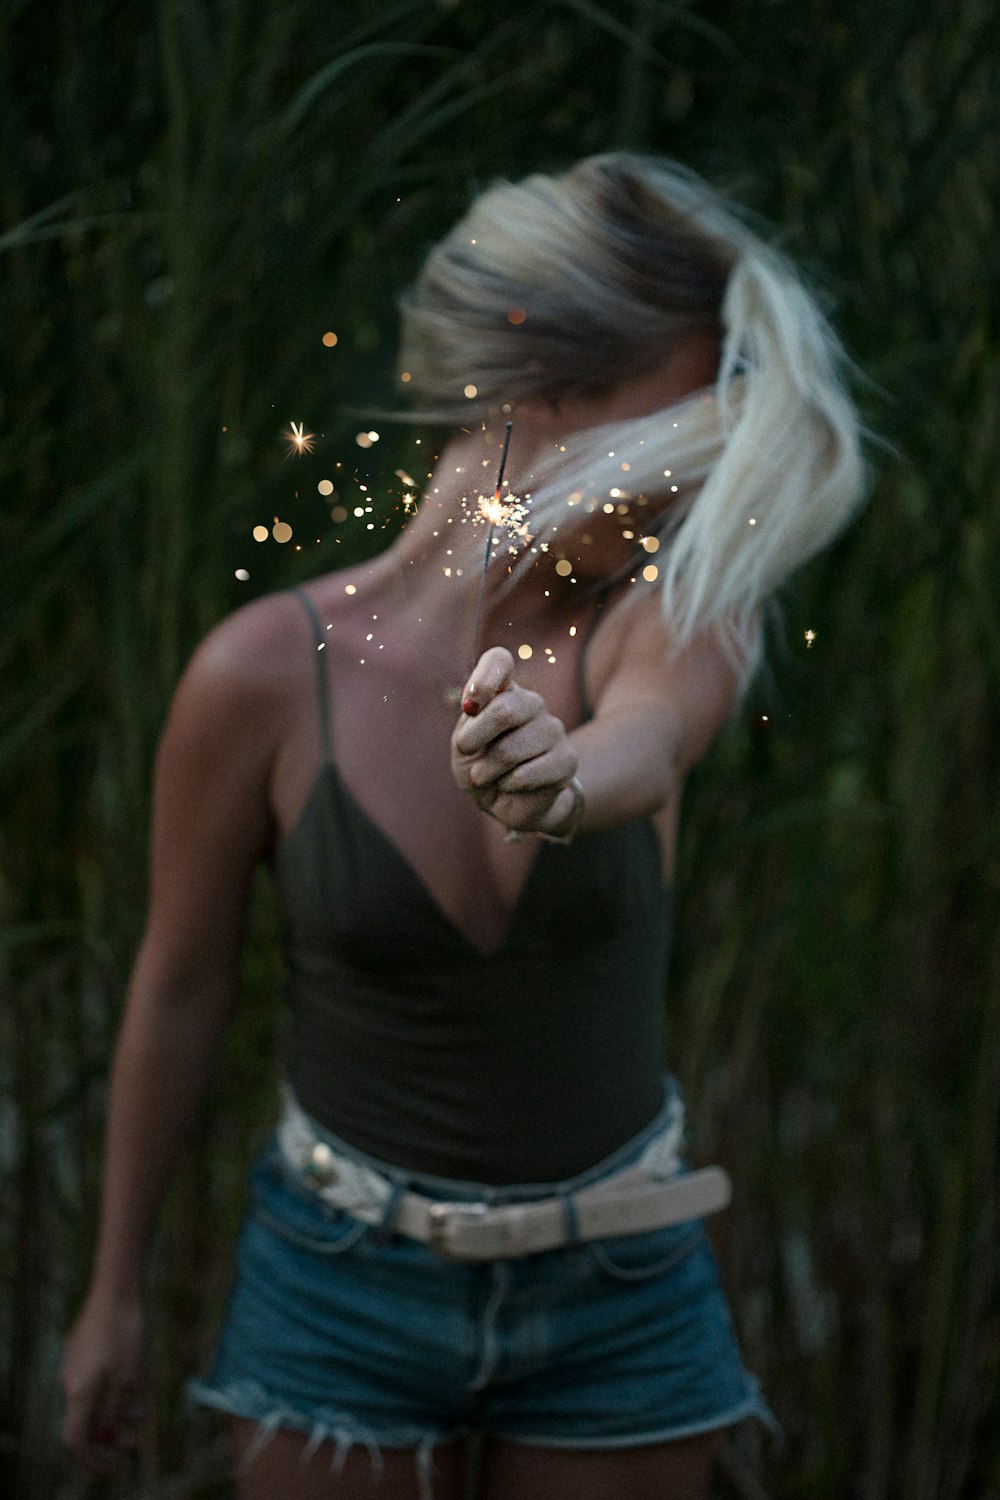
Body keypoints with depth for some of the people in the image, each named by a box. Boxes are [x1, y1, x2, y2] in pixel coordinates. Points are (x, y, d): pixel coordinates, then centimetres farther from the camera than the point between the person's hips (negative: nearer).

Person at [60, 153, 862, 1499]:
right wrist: (115, 1294, 5)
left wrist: (562, 782, -62)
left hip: (620, 1294, 1)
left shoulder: (667, 623, -13)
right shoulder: (267, 674, -16)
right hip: (349, 1284, -1)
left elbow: (650, 739, -37)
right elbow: (180, 987, -5)